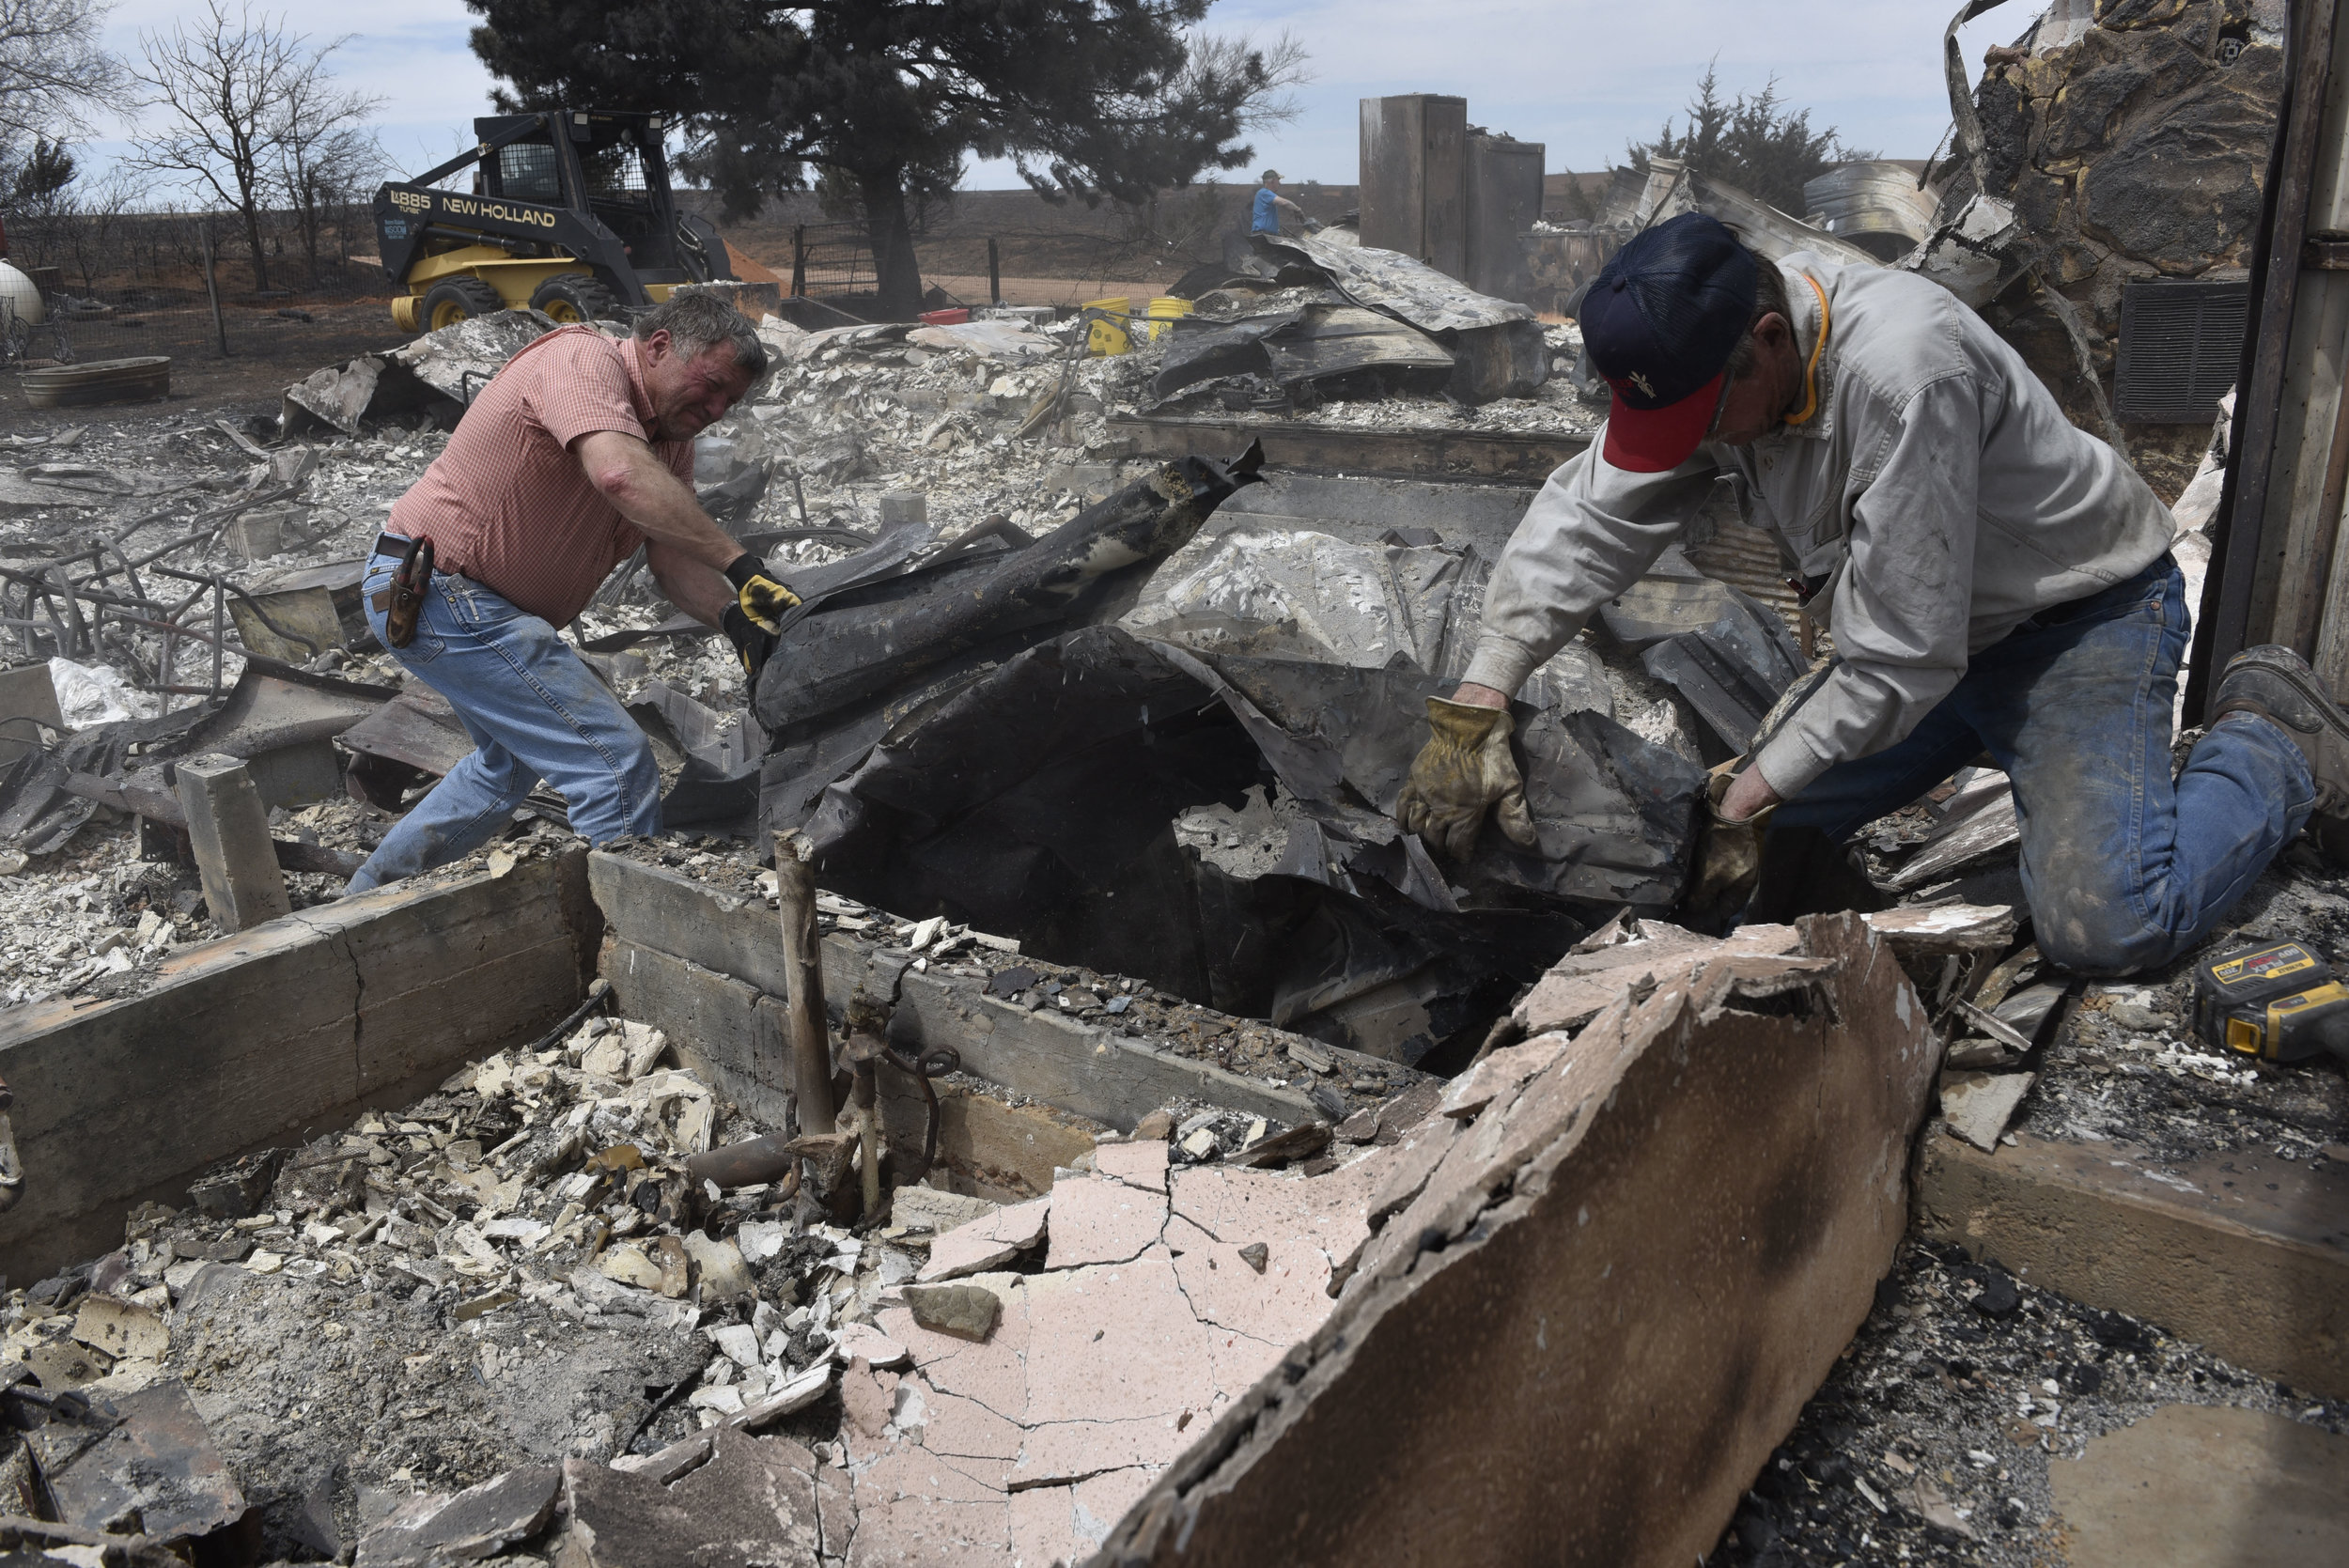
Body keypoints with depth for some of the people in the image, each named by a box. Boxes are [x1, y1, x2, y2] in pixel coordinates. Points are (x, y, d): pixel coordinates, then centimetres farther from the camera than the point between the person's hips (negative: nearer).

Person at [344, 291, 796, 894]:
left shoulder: (672, 438, 8)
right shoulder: (584, 359, -19)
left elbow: (671, 558, -1)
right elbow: (620, 474, -39)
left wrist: (732, 616, -21)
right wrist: (738, 563, -40)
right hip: (434, 591, -11)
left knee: (512, 762, 30)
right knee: (618, 763, -16)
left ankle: (370, 894, 45)